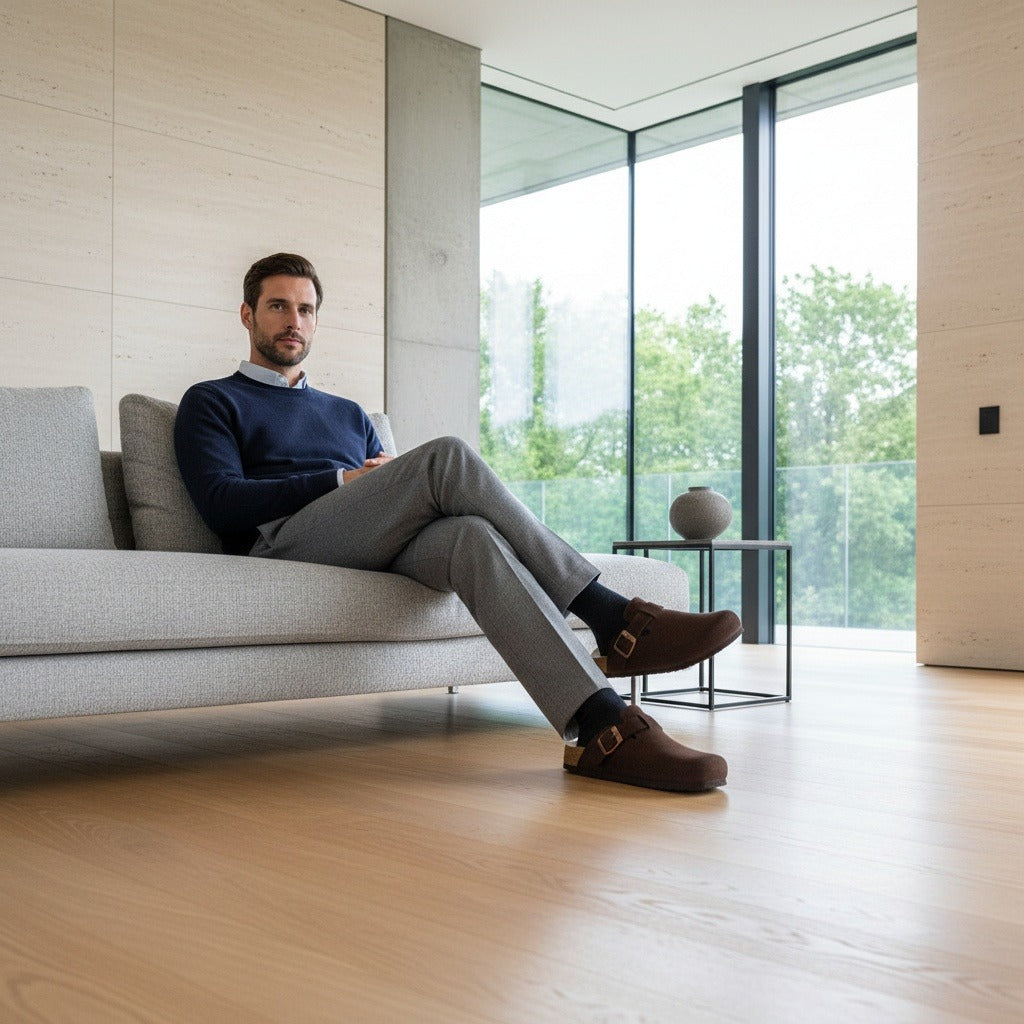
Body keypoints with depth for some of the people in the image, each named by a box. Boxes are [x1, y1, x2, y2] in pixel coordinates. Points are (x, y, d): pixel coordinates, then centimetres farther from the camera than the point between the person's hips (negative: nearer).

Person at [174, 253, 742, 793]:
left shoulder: (348, 414, 35)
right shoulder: (212, 402, 18)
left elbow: (393, 498, 24)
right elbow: (222, 504, -1)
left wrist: (394, 483, -2)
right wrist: (342, 479, -7)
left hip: (381, 547, 5)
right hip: (283, 540, -4)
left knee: (470, 536, -32)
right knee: (447, 456, -28)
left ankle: (601, 728, -48)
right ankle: (614, 619, -31)